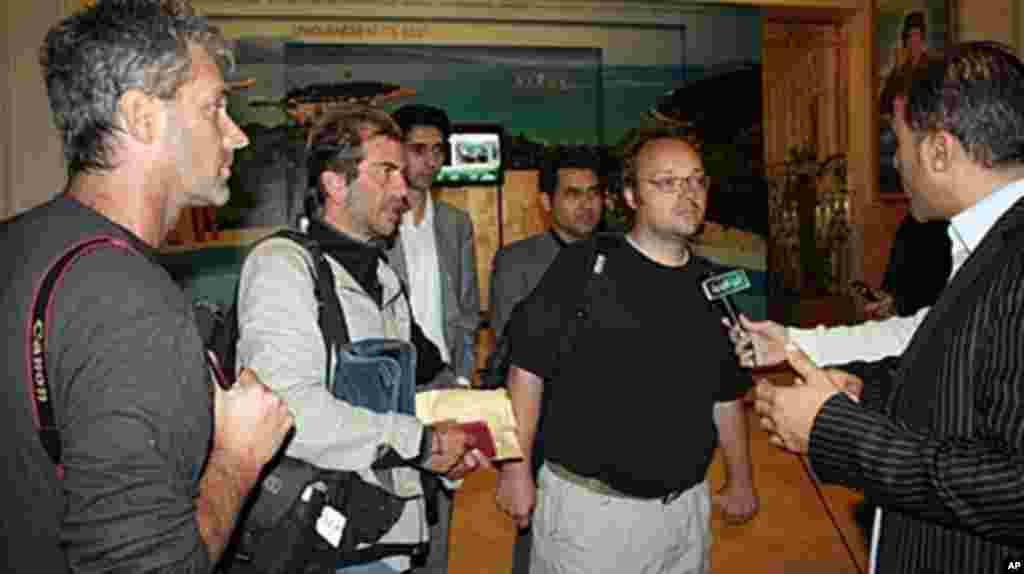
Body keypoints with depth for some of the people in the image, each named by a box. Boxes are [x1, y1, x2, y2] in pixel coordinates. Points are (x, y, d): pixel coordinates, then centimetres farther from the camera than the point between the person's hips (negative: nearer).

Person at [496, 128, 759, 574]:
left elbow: (727, 394, 13)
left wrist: (740, 479, 15)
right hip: (587, 503, -5)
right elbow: (528, 369, -11)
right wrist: (516, 469, -12)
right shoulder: (584, 266, -12)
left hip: (687, 506, 5)